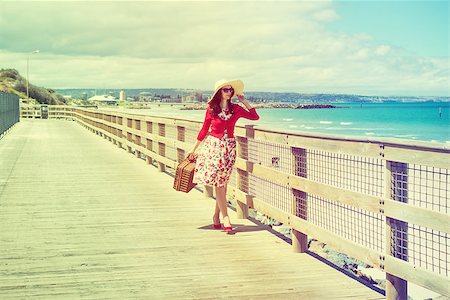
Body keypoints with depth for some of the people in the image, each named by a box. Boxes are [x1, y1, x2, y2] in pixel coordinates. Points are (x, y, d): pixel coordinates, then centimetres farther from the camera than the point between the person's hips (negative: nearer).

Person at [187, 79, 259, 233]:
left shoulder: (236, 109, 4)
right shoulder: (211, 109, 0)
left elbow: (255, 116, 5)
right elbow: (204, 130, 8)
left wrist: (244, 101, 4)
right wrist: (194, 149, 12)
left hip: (229, 148, 2)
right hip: (213, 146, -2)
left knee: (222, 183, 5)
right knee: (218, 183, -8)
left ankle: (216, 215, 19)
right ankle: (225, 217, -8)